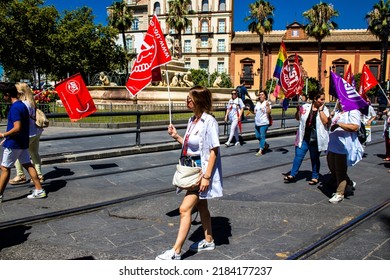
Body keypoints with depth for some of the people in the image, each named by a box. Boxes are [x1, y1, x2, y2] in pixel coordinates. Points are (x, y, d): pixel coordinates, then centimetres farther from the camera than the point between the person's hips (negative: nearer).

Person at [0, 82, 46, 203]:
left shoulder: (14, 108, -19)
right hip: (23, 143, 9)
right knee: (28, 165, 11)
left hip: (13, 144, -9)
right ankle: (39, 190, 11)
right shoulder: (23, 105, 10)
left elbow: (17, 128, -26)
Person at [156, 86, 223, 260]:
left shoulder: (209, 121, -18)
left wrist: (206, 176, -21)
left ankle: (176, 251, -1)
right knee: (201, 206, 19)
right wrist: (176, 136, 1)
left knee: (185, 208, -9)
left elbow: (213, 151, -19)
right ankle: (209, 241, 36)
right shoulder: (193, 120, 8)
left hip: (202, 169, -9)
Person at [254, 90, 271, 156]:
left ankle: (260, 151, -2)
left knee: (262, 136, -6)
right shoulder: (258, 103, 16)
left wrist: (267, 106, -30)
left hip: (264, 123, -8)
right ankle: (266, 145, 36)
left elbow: (269, 112, -18)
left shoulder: (267, 103, -6)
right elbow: (255, 111, 23)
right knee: (257, 137, 13)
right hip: (257, 123, 8)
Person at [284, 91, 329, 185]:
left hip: (316, 139, -1)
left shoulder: (324, 109, -2)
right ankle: (292, 175, 14)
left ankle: (315, 177, 26)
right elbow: (298, 118, 11)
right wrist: (298, 110, -8)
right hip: (304, 137, 2)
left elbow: (325, 121, -17)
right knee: (298, 156, 4)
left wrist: (320, 110, -14)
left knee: (315, 158, 11)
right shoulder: (305, 107, 1)